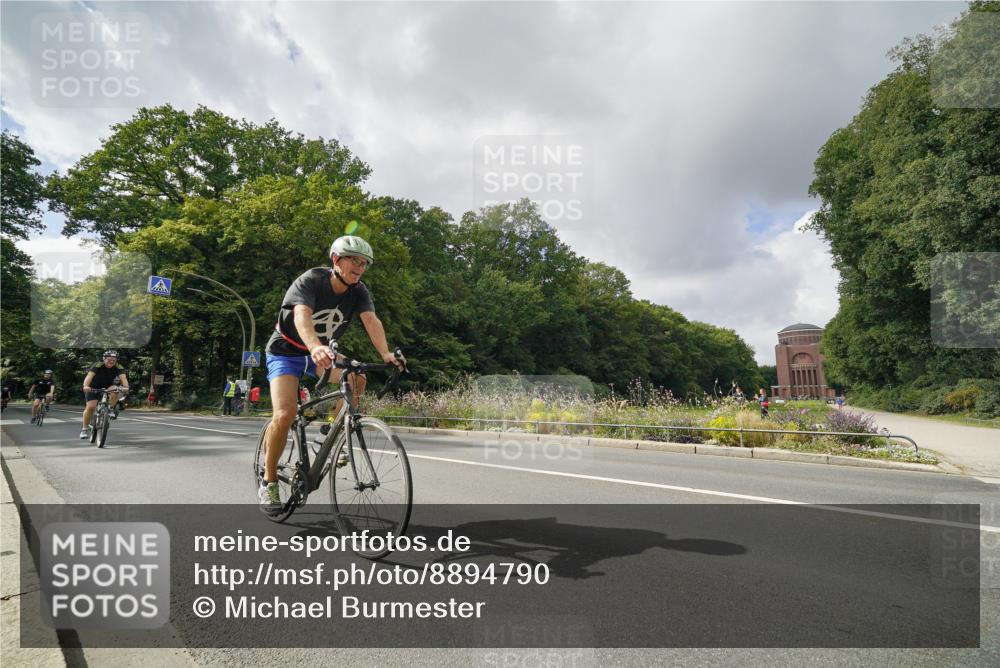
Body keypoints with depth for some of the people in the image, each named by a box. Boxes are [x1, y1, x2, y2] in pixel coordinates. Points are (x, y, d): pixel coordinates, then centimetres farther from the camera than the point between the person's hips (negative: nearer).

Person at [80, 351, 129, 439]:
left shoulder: (118, 368, -18)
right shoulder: (98, 366, -23)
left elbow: (123, 378, -34)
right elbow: (89, 376, -38)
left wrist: (126, 387, -55)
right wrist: (85, 386, -58)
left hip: (108, 388, 1)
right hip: (94, 388, -1)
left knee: (115, 390, -32)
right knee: (91, 407, -16)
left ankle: (112, 409, -10)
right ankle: (85, 429, 1)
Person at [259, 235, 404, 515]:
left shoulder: (358, 291, -11)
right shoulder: (310, 281, -24)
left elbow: (371, 320, -27)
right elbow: (302, 316, -42)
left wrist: (386, 354, -46)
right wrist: (316, 347, -63)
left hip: (321, 352, 5)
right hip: (286, 352, -4)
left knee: (356, 379, -23)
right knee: (285, 414, -22)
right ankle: (268, 481, -2)